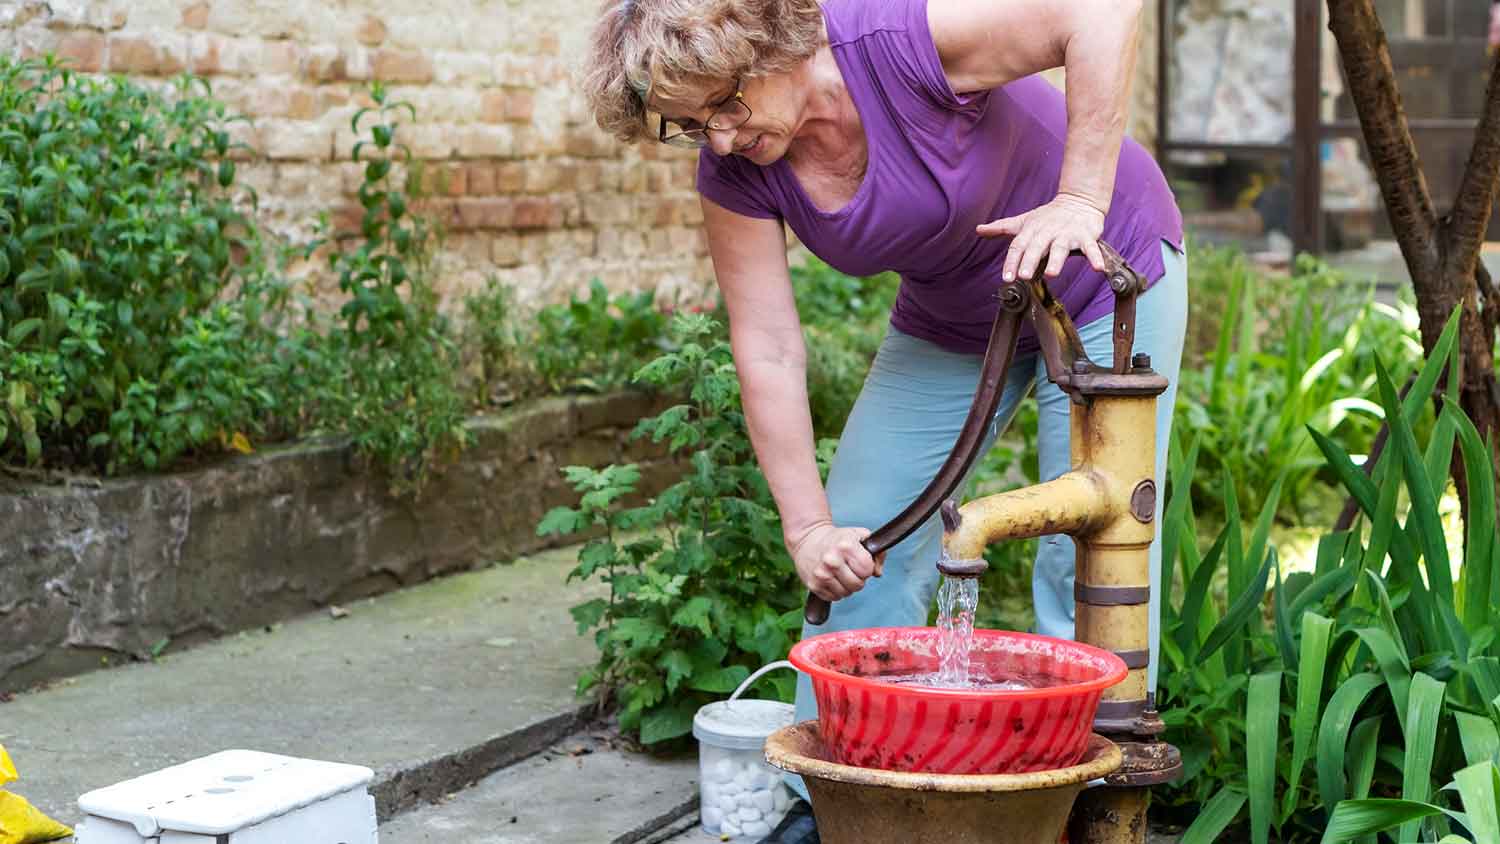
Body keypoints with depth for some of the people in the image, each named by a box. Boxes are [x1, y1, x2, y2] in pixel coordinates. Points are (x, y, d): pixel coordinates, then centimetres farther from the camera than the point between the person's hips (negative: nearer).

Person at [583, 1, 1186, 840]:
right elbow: (768, 350, -15)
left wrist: (1080, 197, -38)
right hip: (951, 316, 5)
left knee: (1094, 553, -9)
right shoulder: (733, 172, -17)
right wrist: (808, 526, -17)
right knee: (862, 552, 2)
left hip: (1103, 270, -5)